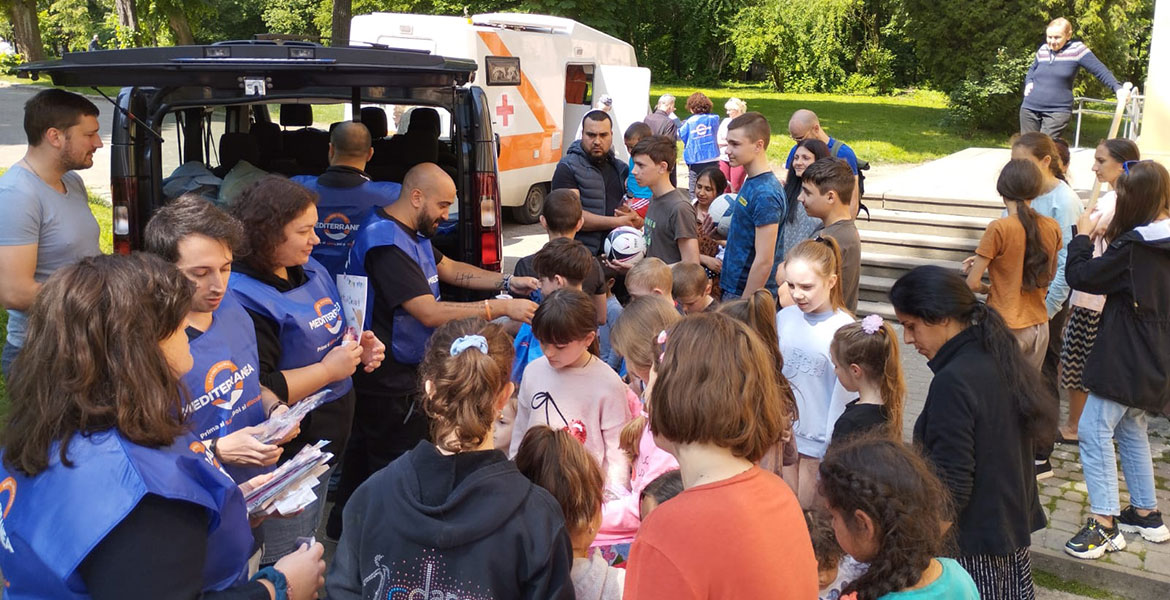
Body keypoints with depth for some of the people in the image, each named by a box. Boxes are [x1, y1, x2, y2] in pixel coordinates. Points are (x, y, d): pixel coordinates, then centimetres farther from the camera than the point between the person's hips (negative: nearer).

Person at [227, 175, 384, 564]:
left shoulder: (312, 271, 5)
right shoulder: (246, 298, -22)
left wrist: (359, 352, 2)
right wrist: (329, 370, -22)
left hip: (325, 445, 9)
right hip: (282, 463, -9)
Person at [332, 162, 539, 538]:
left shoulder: (410, 231, 6)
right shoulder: (387, 243, -27)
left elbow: (449, 269, 15)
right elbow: (430, 313, -31)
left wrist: (507, 283, 3)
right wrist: (501, 308, -27)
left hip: (391, 373, 11)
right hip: (391, 382, -11)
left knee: (365, 455, 24)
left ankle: (344, 528, 41)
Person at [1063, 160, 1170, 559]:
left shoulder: (1133, 246, -20)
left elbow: (1081, 276, -15)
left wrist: (1083, 236, -1)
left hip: (1125, 358, -10)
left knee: (1094, 431, -8)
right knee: (1131, 430, 20)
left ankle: (1104, 525, -8)